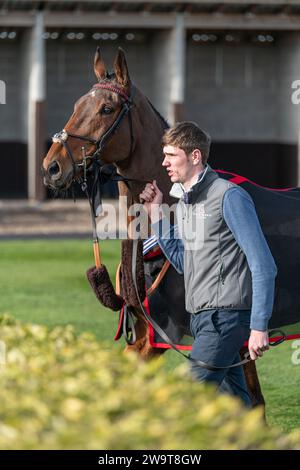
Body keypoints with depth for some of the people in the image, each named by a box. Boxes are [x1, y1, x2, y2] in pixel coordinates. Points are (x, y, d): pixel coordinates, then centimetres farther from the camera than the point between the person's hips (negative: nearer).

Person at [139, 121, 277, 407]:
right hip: (202, 316, 9)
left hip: (224, 316, -9)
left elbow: (263, 266, -15)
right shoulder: (183, 201, 14)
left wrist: (259, 327, -20)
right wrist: (156, 215, 13)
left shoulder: (229, 196, -12)